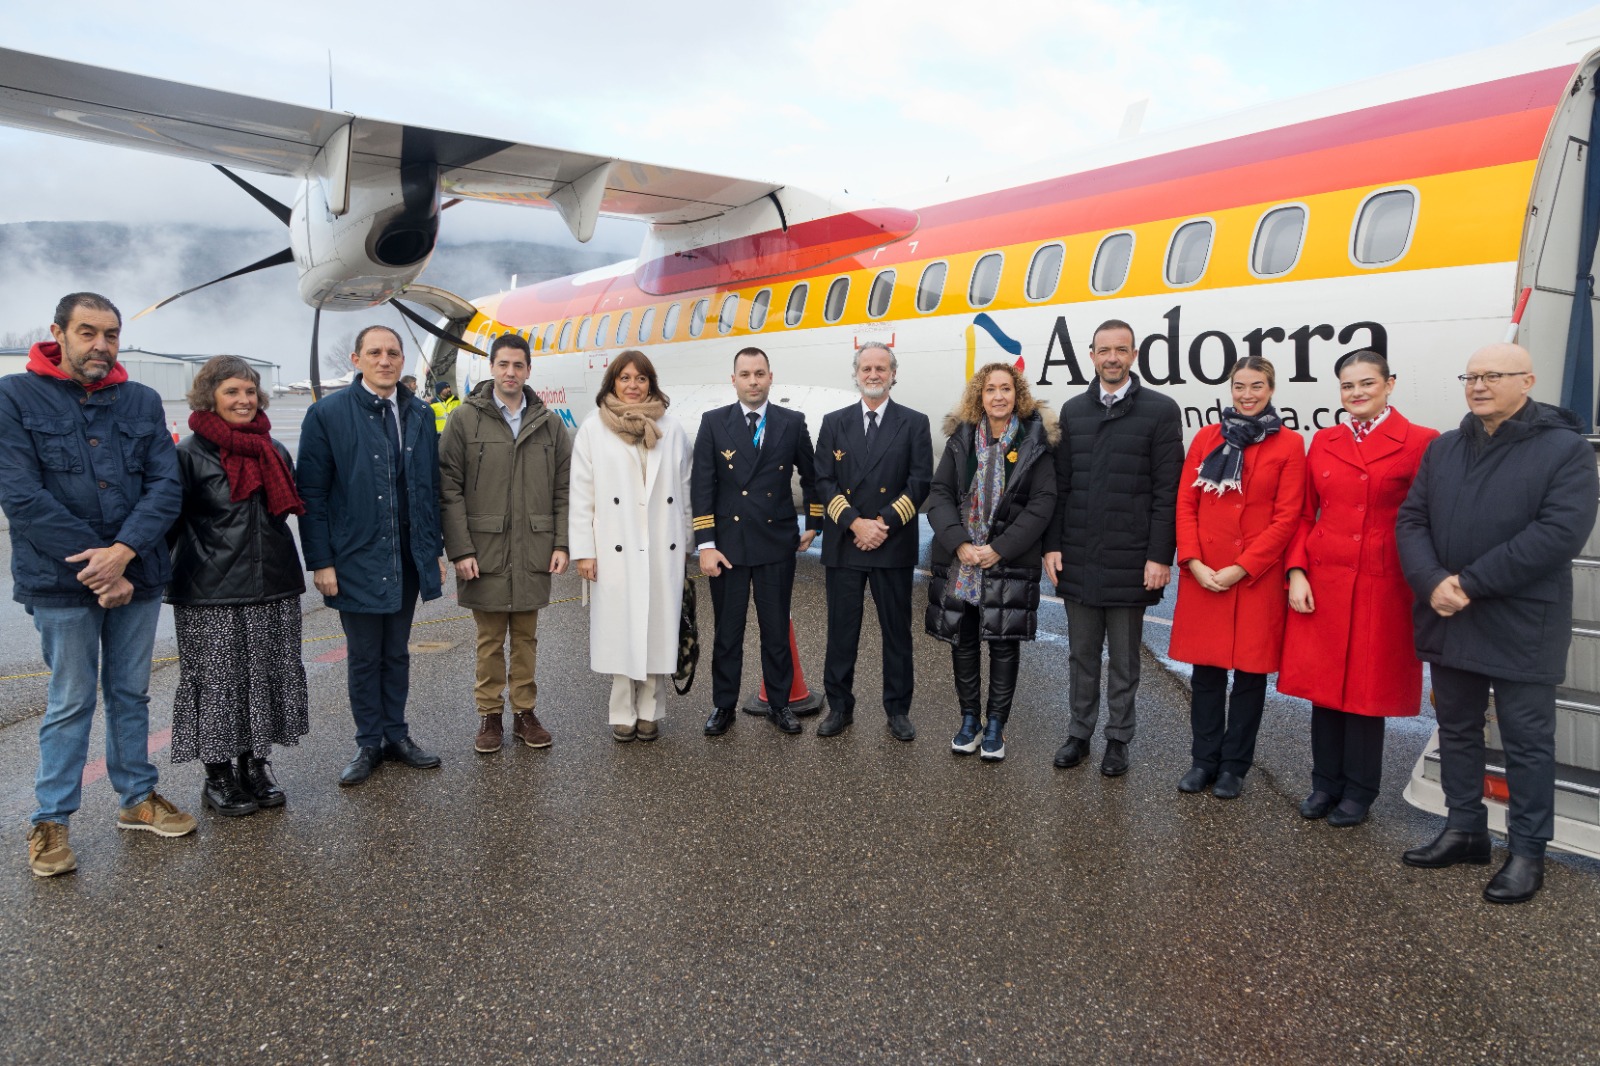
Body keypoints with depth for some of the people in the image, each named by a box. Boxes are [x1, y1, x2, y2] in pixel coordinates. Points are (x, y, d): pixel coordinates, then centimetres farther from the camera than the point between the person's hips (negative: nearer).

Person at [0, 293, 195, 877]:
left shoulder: (143, 401, 5)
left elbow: (166, 486, -3)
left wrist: (122, 553, -17)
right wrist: (94, 565, -15)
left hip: (136, 576, 3)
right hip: (61, 581, -3)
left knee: (131, 694, 15)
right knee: (70, 703, 5)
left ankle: (138, 797, 29)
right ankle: (50, 821, 20)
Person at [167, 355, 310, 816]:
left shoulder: (274, 451, 12)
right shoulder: (189, 455, -4)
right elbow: (170, 522, -3)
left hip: (274, 589, 5)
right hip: (210, 596, -5)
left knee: (267, 680, 9)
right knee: (216, 685, 2)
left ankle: (255, 767, 23)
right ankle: (218, 778, 16)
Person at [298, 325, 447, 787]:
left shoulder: (419, 414, 6)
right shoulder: (327, 414, -6)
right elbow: (311, 493, -7)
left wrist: (435, 550, 7)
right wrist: (321, 561, -11)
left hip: (408, 559, 4)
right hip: (356, 559, -3)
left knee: (396, 653, 15)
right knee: (364, 657, 9)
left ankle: (396, 735, 27)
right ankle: (369, 743, 23)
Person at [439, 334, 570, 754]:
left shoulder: (549, 423, 7)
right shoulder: (465, 419, -2)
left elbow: (563, 489, 8)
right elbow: (449, 489, -5)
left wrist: (561, 543, -1)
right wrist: (460, 549, -11)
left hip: (533, 552, 2)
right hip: (484, 550, -2)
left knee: (526, 636, 12)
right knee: (490, 638, 7)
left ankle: (524, 712, 23)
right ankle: (490, 714, 20)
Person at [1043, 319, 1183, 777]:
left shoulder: (1161, 411, -3)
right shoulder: (1073, 411, 8)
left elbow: (1167, 492, -7)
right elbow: (1060, 485, 8)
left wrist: (1160, 556, -11)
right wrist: (1052, 545, 2)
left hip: (1130, 561, -3)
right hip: (1078, 559, 3)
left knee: (1124, 658, 9)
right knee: (1082, 655, 14)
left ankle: (1118, 739, 24)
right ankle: (1079, 733, 27)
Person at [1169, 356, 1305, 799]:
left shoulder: (1289, 445, -1)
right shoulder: (1206, 438, 8)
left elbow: (1287, 518, -6)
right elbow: (1185, 504, 5)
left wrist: (1240, 568, -13)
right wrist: (1194, 562, -8)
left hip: (1257, 577, -2)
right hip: (1203, 576, 2)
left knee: (1250, 671, 6)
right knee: (1206, 669, 9)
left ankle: (1234, 766, 20)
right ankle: (1204, 759, 22)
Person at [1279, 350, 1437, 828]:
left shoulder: (1421, 443, -4)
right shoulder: (1323, 442, 9)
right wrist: (1297, 572, 0)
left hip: (1382, 589, -3)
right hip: (1321, 584, 4)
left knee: (1367, 690, 6)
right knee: (1324, 684, 10)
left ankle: (1357, 793, 22)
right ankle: (1326, 783, 25)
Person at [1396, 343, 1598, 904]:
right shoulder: (1442, 448, 11)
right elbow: (1410, 520, 4)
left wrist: (1470, 583, -20)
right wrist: (1433, 582, -14)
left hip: (1520, 627, -5)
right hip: (1447, 620, 6)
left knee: (1527, 742, 6)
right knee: (1457, 730, 16)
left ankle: (1527, 850, 20)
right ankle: (1464, 830, 30)